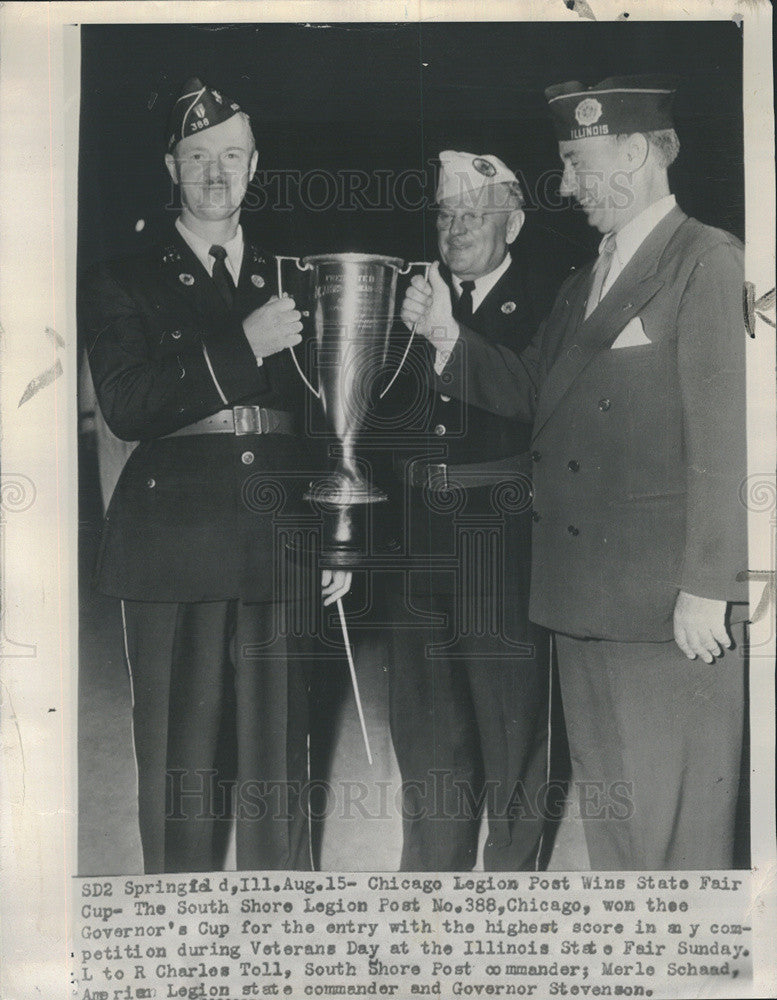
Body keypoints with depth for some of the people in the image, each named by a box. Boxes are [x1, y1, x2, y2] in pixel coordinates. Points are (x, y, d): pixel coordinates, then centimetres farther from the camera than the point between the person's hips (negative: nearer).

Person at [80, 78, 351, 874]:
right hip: (174, 550, -2)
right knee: (180, 767, 2)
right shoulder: (122, 285, 8)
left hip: (280, 551, 2)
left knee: (280, 766, 6)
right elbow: (126, 407, -7)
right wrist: (244, 346, -14)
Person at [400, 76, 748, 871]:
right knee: (604, 813, 17)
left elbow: (723, 432, -15)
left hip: (667, 600, -8)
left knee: (674, 822, 0)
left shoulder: (706, 260, -8)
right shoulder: (582, 284, 18)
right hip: (583, 595, 8)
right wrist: (448, 334, 2)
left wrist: (707, 588, -18)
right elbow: (530, 393, 15)